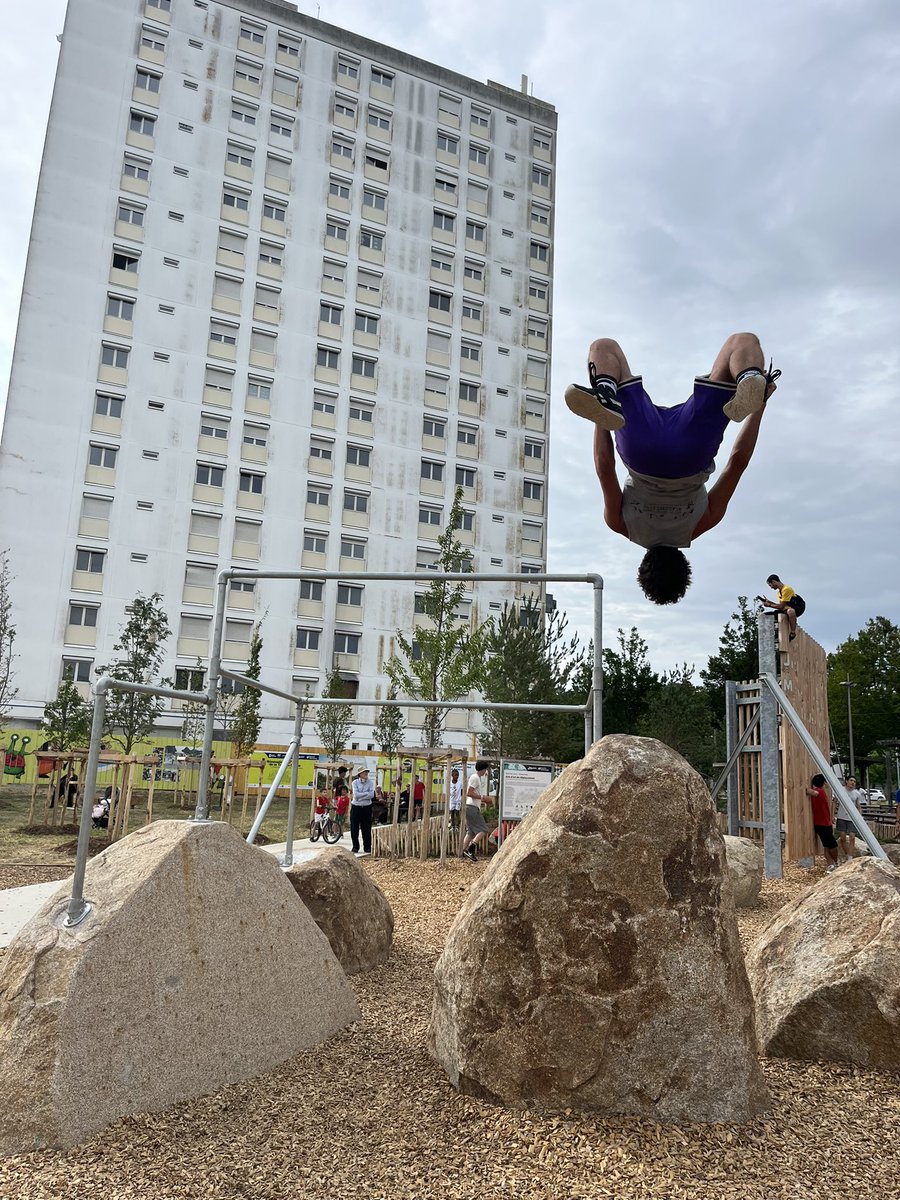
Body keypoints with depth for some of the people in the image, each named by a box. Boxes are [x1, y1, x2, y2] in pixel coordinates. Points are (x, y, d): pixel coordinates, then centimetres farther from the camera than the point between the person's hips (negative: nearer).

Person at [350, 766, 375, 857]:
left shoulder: (370, 783, 2)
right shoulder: (355, 782, -1)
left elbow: (372, 795, -10)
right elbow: (355, 794, -14)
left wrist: (360, 796, -14)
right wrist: (366, 793, -13)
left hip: (366, 808, 1)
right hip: (356, 807, -1)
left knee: (366, 828, 2)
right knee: (354, 828, 1)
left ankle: (367, 848, 10)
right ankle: (355, 847, 12)